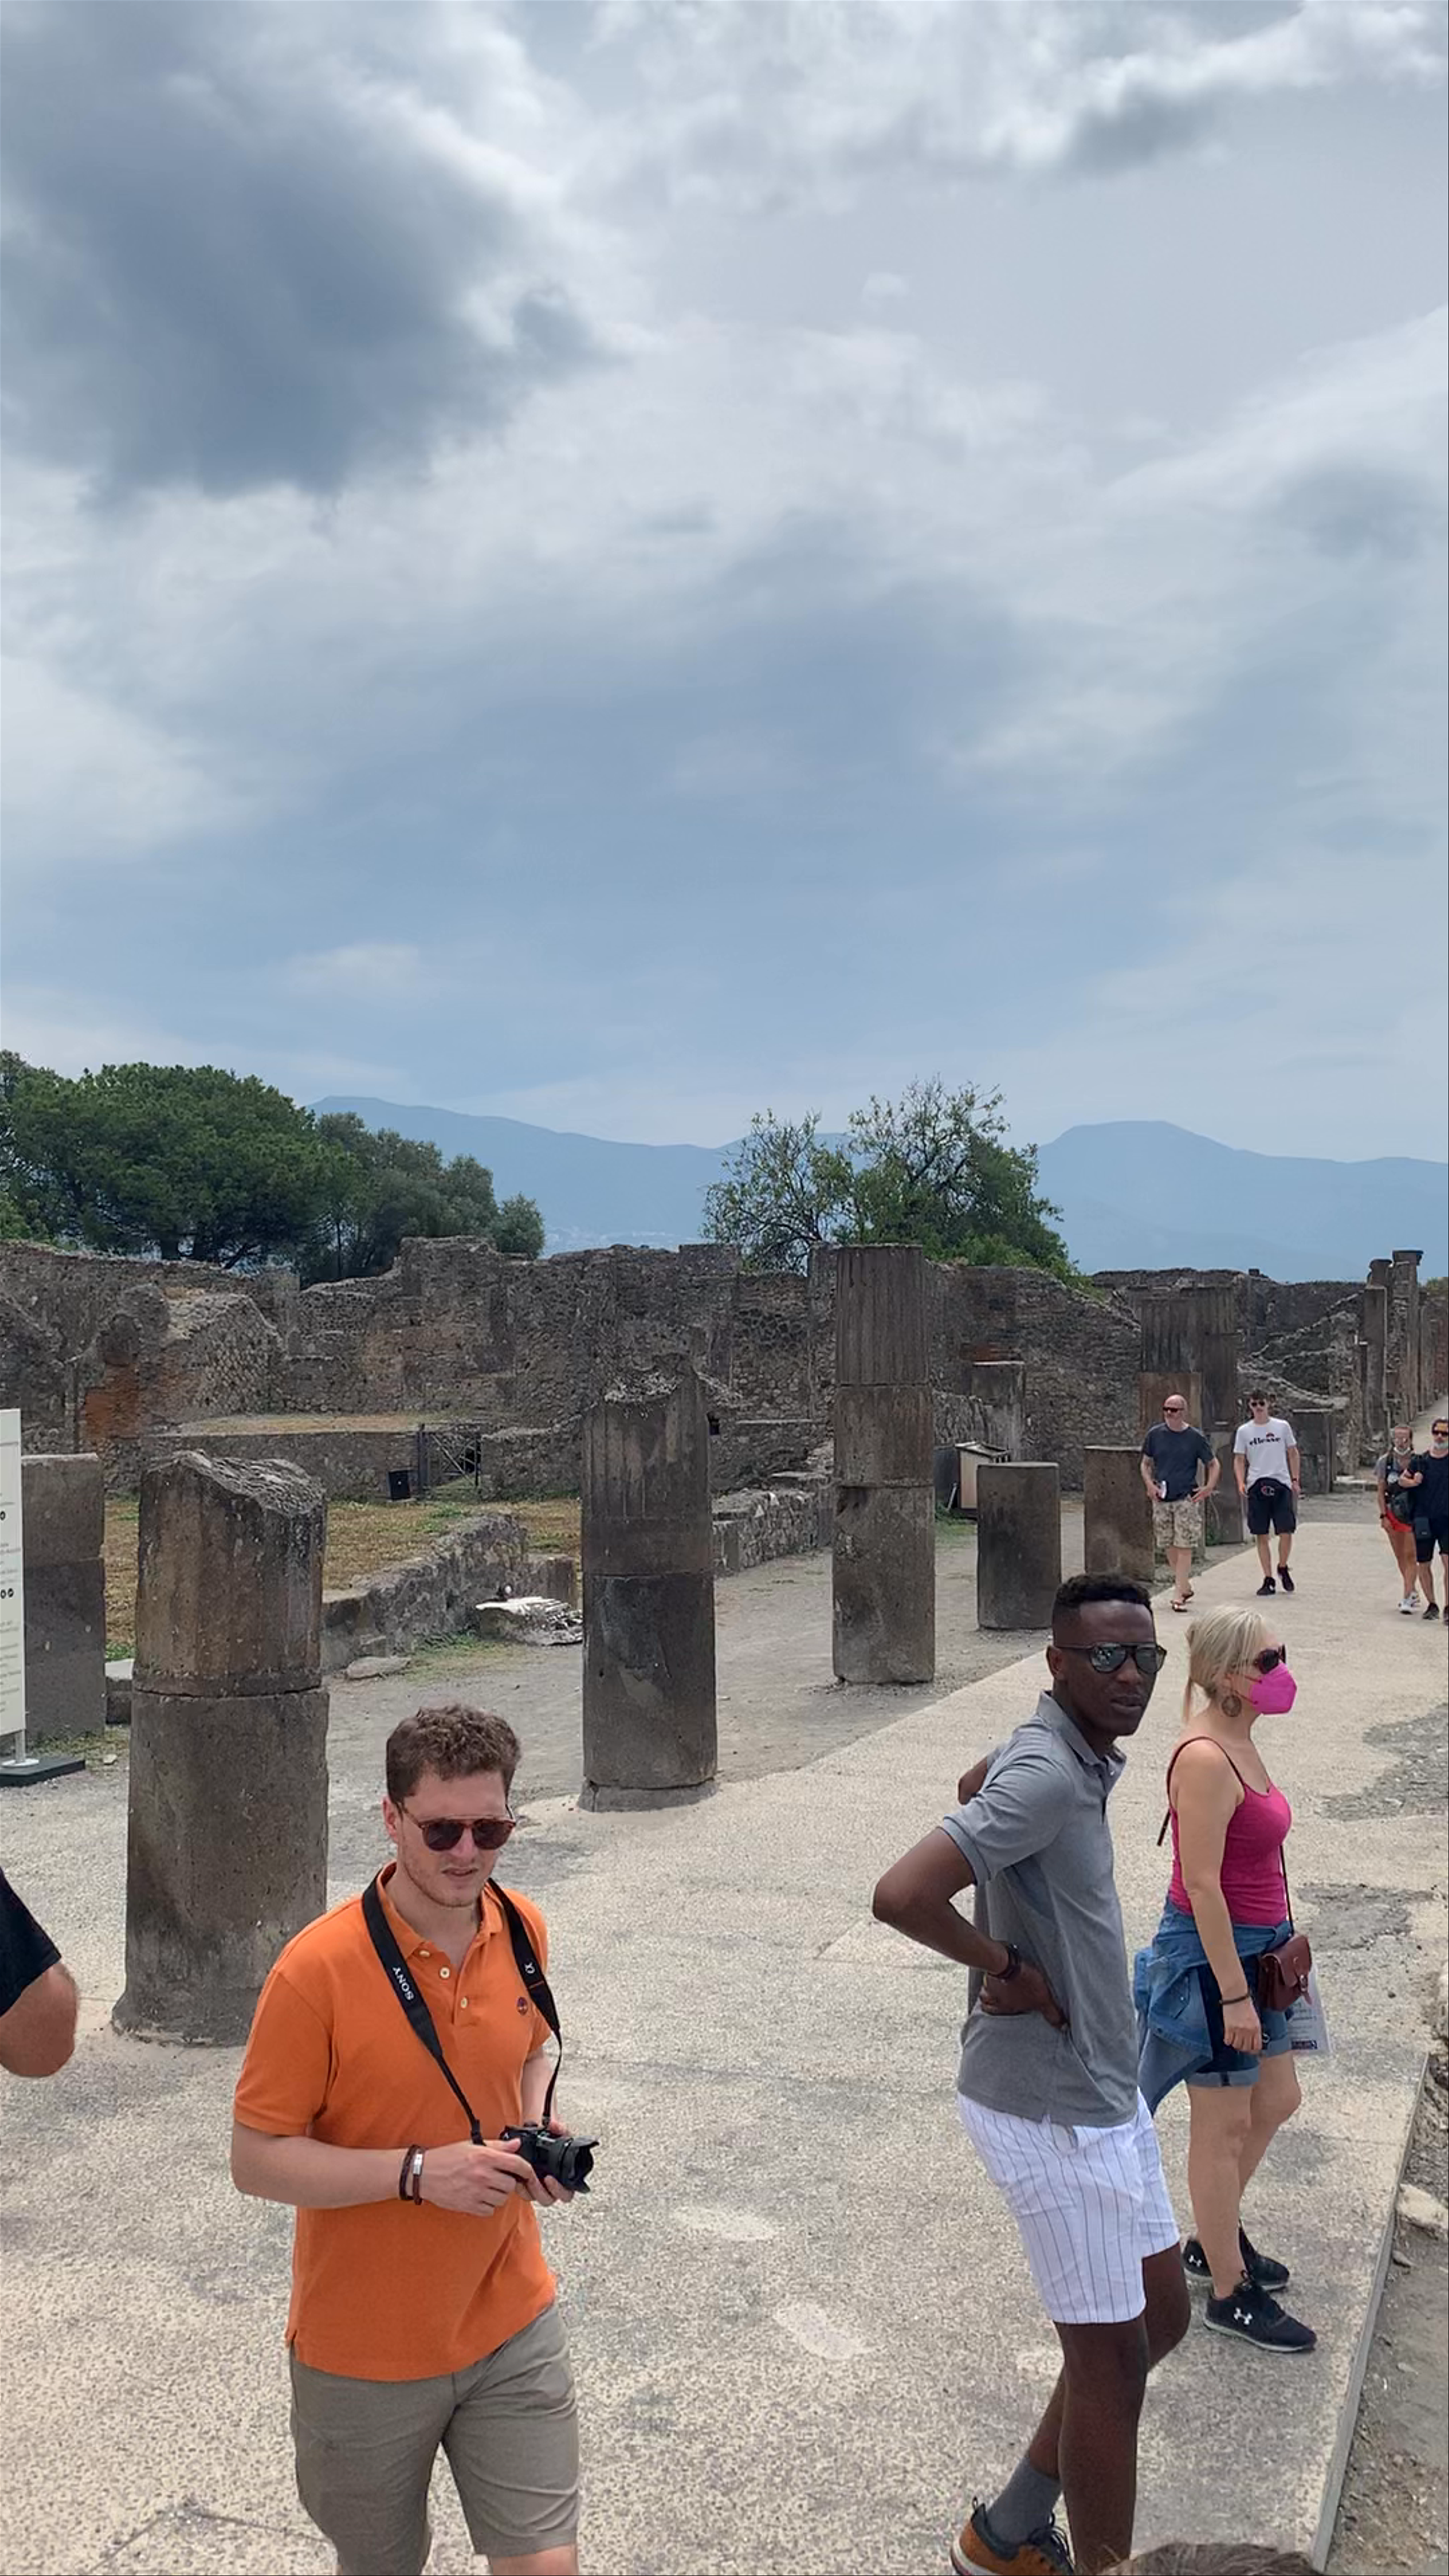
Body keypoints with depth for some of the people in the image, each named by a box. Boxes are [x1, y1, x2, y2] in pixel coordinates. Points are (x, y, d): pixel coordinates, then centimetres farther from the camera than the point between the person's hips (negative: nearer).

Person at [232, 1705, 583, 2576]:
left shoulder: (523, 1930, -5)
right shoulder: (319, 1968, -21)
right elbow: (257, 2160, -15)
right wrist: (418, 2172, -26)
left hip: (510, 2319, 3)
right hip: (367, 2350, -3)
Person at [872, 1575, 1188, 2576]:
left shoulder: (1079, 1753, 3)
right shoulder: (1046, 1778, -26)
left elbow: (975, 1786, 26)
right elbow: (900, 1895, -37)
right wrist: (1007, 1968, -20)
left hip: (1105, 2088, 10)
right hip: (1052, 2108, -10)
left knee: (1160, 2316, 20)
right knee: (1111, 2360, 4)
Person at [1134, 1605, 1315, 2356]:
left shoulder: (1239, 1745, 5)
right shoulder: (1205, 1760, -25)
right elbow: (1202, 1886, -24)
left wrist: (1282, 1956, 20)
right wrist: (1234, 1995, -20)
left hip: (1250, 1949, 10)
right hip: (1209, 1956, -10)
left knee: (1276, 2100, 22)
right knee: (1224, 2128, 6)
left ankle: (1215, 2241, 41)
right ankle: (1229, 2294, 24)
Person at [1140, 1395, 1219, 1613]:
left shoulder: (1195, 1438, -2)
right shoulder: (1156, 1434, 4)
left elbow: (1214, 1465, 8)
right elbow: (1146, 1464, 14)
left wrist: (1209, 1488, -6)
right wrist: (1150, 1485, -3)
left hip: (1188, 1499, -3)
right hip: (1162, 1499, 3)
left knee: (1184, 1547, -6)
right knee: (1168, 1546, 7)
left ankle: (1179, 1594, -4)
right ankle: (1185, 1587, 24)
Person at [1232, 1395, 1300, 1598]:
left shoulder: (1282, 1427, 6)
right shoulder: (1243, 1431, 7)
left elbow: (1293, 1454, 13)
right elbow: (1239, 1460, 9)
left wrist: (1295, 1480, 6)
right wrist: (1241, 1483, -6)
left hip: (1282, 1484, -1)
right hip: (1257, 1487, 1)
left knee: (1286, 1532, -6)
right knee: (1261, 1536, 1)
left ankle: (1283, 1568, 20)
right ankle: (1268, 1579, 9)